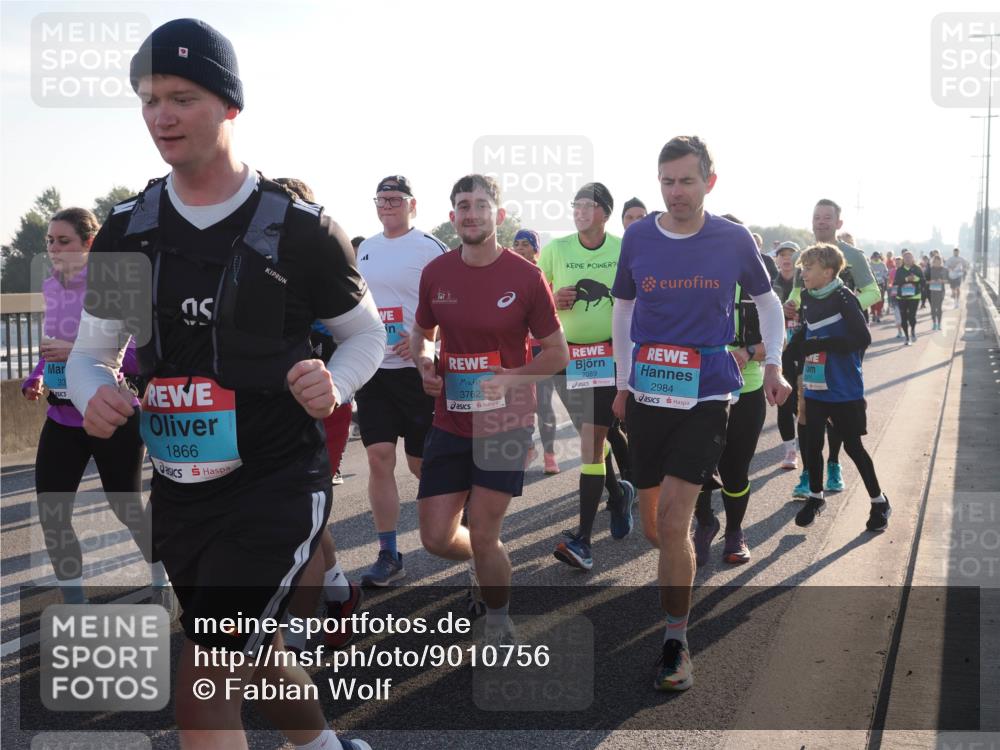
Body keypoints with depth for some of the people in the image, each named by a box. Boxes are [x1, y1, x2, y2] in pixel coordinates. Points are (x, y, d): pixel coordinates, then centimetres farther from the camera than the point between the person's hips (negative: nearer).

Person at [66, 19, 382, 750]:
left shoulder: (298, 227, -10)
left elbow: (367, 333, 2)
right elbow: (90, 352, 10)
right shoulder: (126, 231, 2)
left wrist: (334, 385, -19)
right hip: (180, 489, 6)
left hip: (281, 481, -5)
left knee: (202, 689, -15)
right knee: (255, 660, 23)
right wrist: (93, 392, -14)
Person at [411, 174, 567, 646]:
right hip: (450, 423, 4)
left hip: (505, 424, -4)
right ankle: (485, 562, 40)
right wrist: (424, 362, -4)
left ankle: (500, 622, 24)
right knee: (436, 538, 4)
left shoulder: (525, 277, -9)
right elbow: (422, 332, 18)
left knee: (483, 536, -3)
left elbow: (557, 353, -2)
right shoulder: (435, 273, 1)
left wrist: (513, 378, -18)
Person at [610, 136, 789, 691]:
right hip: (646, 394, 3)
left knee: (672, 519, -12)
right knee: (655, 526, 10)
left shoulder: (734, 240, -3)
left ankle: (676, 643, 1)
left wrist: (773, 364, 0)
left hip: (705, 396, -3)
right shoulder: (638, 238, 1)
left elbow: (767, 300, 12)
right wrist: (622, 381, 14)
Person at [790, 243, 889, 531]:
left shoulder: (843, 298, -15)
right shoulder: (808, 299, 4)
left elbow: (863, 339, -22)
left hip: (845, 391, -5)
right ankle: (815, 497, 29)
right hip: (815, 388, 6)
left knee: (853, 446, 4)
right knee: (813, 444, 11)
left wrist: (819, 345, -21)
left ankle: (879, 502, 20)